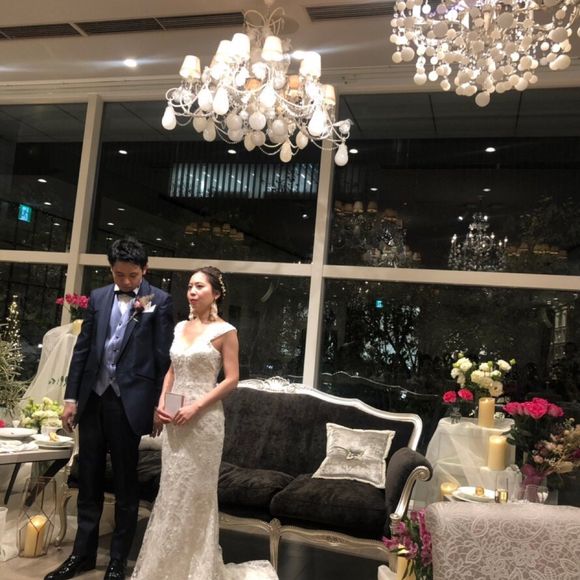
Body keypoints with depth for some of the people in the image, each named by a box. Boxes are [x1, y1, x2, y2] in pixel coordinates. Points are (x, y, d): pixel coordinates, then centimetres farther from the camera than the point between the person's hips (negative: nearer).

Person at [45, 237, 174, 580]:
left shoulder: (160, 301, -4)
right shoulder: (98, 297, 9)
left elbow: (164, 357, -5)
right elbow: (82, 349, 10)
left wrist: (158, 404, -7)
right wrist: (72, 397, 6)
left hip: (129, 401, -4)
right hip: (92, 397, 5)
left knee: (125, 485, 9)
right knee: (89, 481, 15)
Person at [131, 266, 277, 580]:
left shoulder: (224, 331, -8)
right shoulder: (180, 327, 11)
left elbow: (231, 379, -11)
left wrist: (196, 407, -17)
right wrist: (162, 401, 1)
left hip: (203, 418, -6)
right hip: (175, 417, 6)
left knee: (196, 491, 4)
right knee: (171, 489, 12)